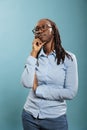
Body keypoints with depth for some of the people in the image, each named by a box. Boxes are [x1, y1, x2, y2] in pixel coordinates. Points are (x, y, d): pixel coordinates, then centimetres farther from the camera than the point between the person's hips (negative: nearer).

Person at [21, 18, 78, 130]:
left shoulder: (69, 58, -8)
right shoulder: (34, 56, 1)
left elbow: (71, 93, -15)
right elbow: (26, 83, -15)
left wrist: (38, 89, -13)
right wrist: (34, 53, -13)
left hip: (55, 118, -3)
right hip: (29, 115, 3)